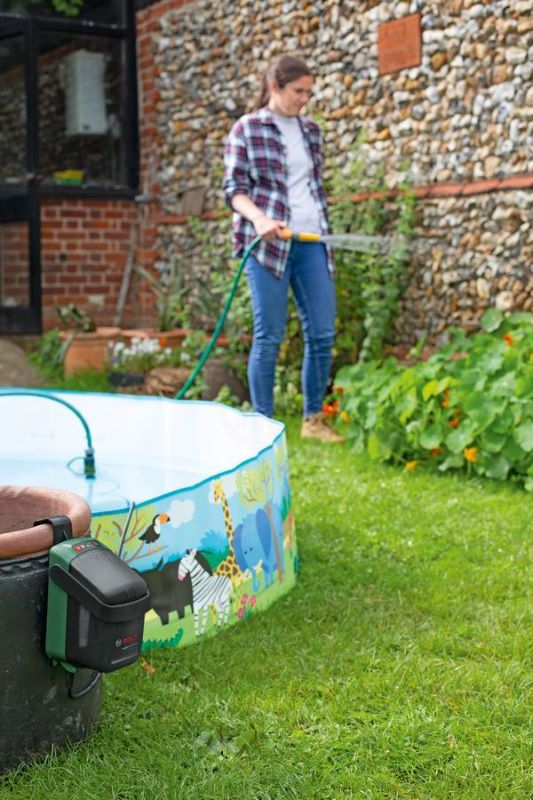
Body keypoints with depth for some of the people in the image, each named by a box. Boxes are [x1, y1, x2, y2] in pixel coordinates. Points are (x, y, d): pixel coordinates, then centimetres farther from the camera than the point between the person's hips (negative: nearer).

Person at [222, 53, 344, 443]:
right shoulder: (247, 130, 1)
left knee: (322, 333, 2)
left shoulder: (311, 130, 16)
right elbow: (234, 189, -4)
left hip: (311, 242, 5)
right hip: (268, 242, -5)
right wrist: (259, 218, -22)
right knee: (269, 336, -3)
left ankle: (314, 419, 16)